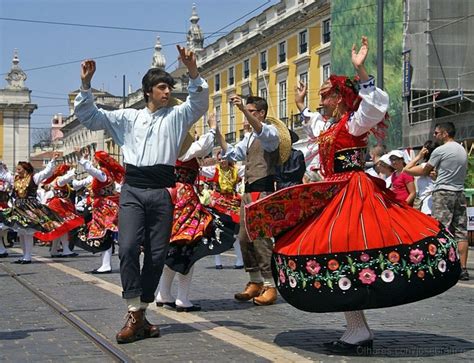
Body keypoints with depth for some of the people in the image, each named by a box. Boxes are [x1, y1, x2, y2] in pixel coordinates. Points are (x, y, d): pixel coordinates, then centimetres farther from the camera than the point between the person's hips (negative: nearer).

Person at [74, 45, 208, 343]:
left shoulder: (177, 116, 13)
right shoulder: (129, 117, 17)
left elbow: (200, 101, -4)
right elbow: (89, 117, 16)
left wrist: (193, 72, -21)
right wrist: (86, 85, 3)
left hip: (162, 191, 0)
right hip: (132, 189, 0)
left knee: (157, 254, 1)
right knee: (128, 247, -17)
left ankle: (141, 313, 12)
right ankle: (135, 314, -12)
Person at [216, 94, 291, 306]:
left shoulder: (271, 131, -3)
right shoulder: (249, 137, 23)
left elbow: (263, 132, -27)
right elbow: (231, 154, 22)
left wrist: (243, 109, -38)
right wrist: (218, 134, 12)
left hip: (263, 190, -9)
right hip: (249, 191, 9)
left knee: (261, 237, -13)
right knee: (244, 238, 8)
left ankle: (270, 286, -9)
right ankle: (255, 282, 16)